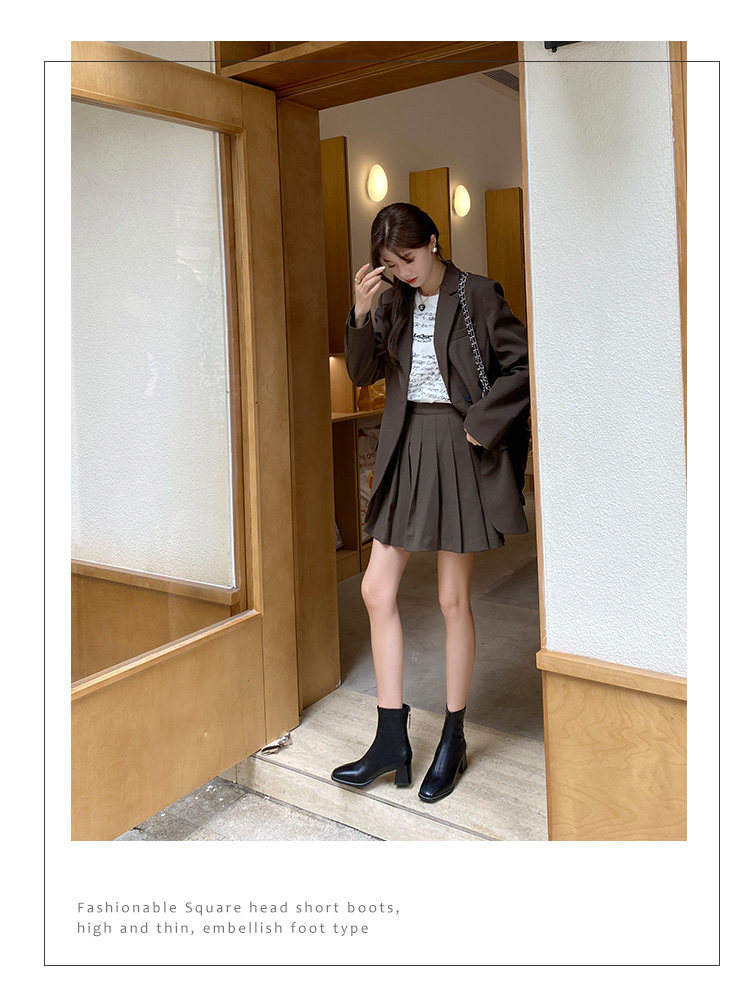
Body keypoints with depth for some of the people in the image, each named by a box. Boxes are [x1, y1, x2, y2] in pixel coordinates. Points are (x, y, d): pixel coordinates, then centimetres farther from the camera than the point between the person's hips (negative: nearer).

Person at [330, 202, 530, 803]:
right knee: (377, 589, 2)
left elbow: (522, 366, -6)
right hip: (406, 449, 6)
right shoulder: (394, 304, 11)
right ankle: (392, 740, 14)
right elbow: (362, 373, 4)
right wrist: (362, 314, -10)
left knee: (454, 599, 2)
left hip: (458, 450, -5)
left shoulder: (478, 296, -4)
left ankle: (453, 741, 20)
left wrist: (481, 423, -13)